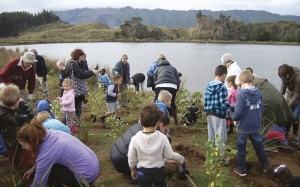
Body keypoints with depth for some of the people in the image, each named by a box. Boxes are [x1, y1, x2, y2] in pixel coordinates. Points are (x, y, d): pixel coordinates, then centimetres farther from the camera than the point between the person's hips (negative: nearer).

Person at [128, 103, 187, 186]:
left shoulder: (135, 139, -23)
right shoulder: (162, 138, -23)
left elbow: (131, 159, -11)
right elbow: (169, 155, -11)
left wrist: (133, 170, 9)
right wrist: (182, 159, 8)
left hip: (142, 171, 0)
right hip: (158, 170, 1)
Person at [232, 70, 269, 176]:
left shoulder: (241, 94, -21)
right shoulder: (258, 93, -5)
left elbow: (238, 112, -23)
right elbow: (261, 109, 4)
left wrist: (233, 117, -3)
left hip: (243, 127, -5)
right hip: (256, 126, 5)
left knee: (241, 147, 11)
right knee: (259, 145, 23)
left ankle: (241, 169, 22)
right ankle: (265, 165, 39)